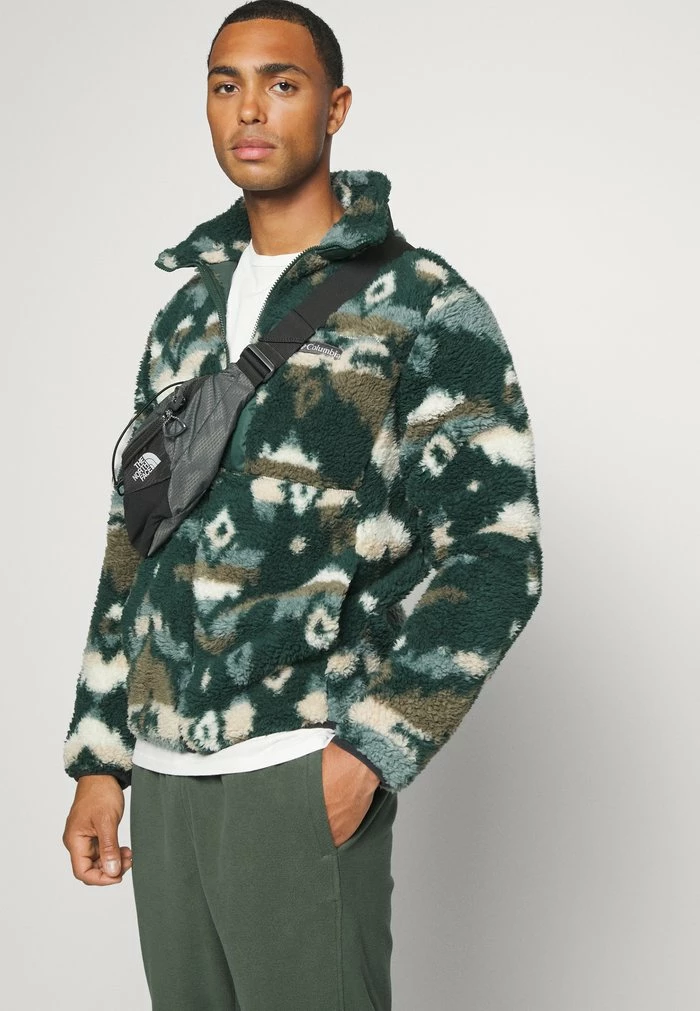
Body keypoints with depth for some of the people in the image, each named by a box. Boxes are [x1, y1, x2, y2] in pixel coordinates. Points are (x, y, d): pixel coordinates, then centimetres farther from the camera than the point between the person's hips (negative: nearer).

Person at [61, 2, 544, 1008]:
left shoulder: (422, 304, -4)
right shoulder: (187, 313, 14)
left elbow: (496, 554, -8)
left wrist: (370, 751, -15)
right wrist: (99, 760, 12)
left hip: (305, 779, -5)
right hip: (162, 776, 6)